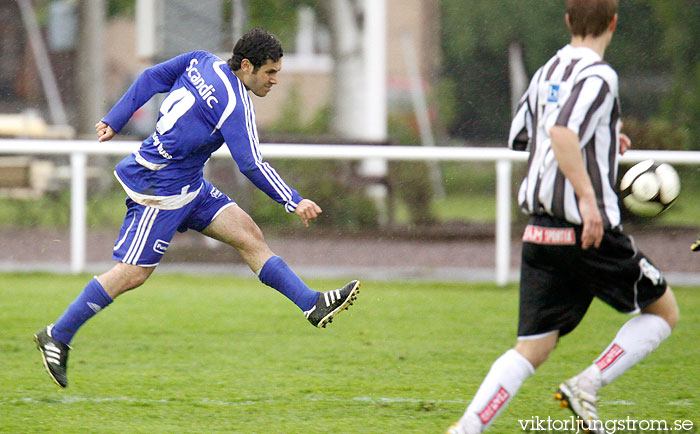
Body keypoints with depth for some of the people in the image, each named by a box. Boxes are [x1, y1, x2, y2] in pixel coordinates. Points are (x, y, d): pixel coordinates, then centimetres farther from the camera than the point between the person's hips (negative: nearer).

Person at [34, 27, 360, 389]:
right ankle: (56, 337, 5)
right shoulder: (235, 104, -22)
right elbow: (251, 166, -24)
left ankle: (313, 305, -5)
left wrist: (114, 121, 17)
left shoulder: (201, 62, 3)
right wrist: (294, 202, -19)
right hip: (160, 190, -10)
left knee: (247, 234, 1)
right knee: (132, 274, -5)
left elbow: (149, 80, 8)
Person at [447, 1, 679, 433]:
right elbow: (561, 132, -26)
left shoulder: (546, 73, 14)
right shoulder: (598, 76, -11)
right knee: (664, 311, 12)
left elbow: (520, 137, 28)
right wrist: (588, 197, -29)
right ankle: (587, 385, -4)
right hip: (589, 234, -7)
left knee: (531, 349, 7)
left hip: (539, 231, 7)